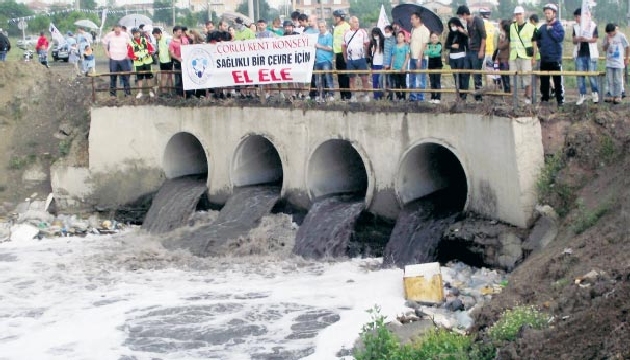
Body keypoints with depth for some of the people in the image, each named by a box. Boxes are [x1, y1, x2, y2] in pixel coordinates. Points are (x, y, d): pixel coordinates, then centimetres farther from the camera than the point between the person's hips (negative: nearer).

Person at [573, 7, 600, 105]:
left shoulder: (593, 25, -2)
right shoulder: (576, 27, 8)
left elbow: (595, 39, -5)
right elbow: (574, 41, 5)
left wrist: (586, 39, -23)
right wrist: (578, 39, -18)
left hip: (590, 54, -3)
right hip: (579, 54, 3)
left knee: (592, 75, -3)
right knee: (580, 75, 2)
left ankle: (595, 93, 13)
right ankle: (582, 95, 8)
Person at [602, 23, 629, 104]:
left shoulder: (621, 36, -7)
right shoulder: (606, 37, 4)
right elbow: (604, 49, 6)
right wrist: (608, 43, -13)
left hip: (618, 63, -4)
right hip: (609, 62, 4)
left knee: (617, 80, -1)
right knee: (610, 80, 6)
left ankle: (618, 96, 6)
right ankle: (612, 96, 14)